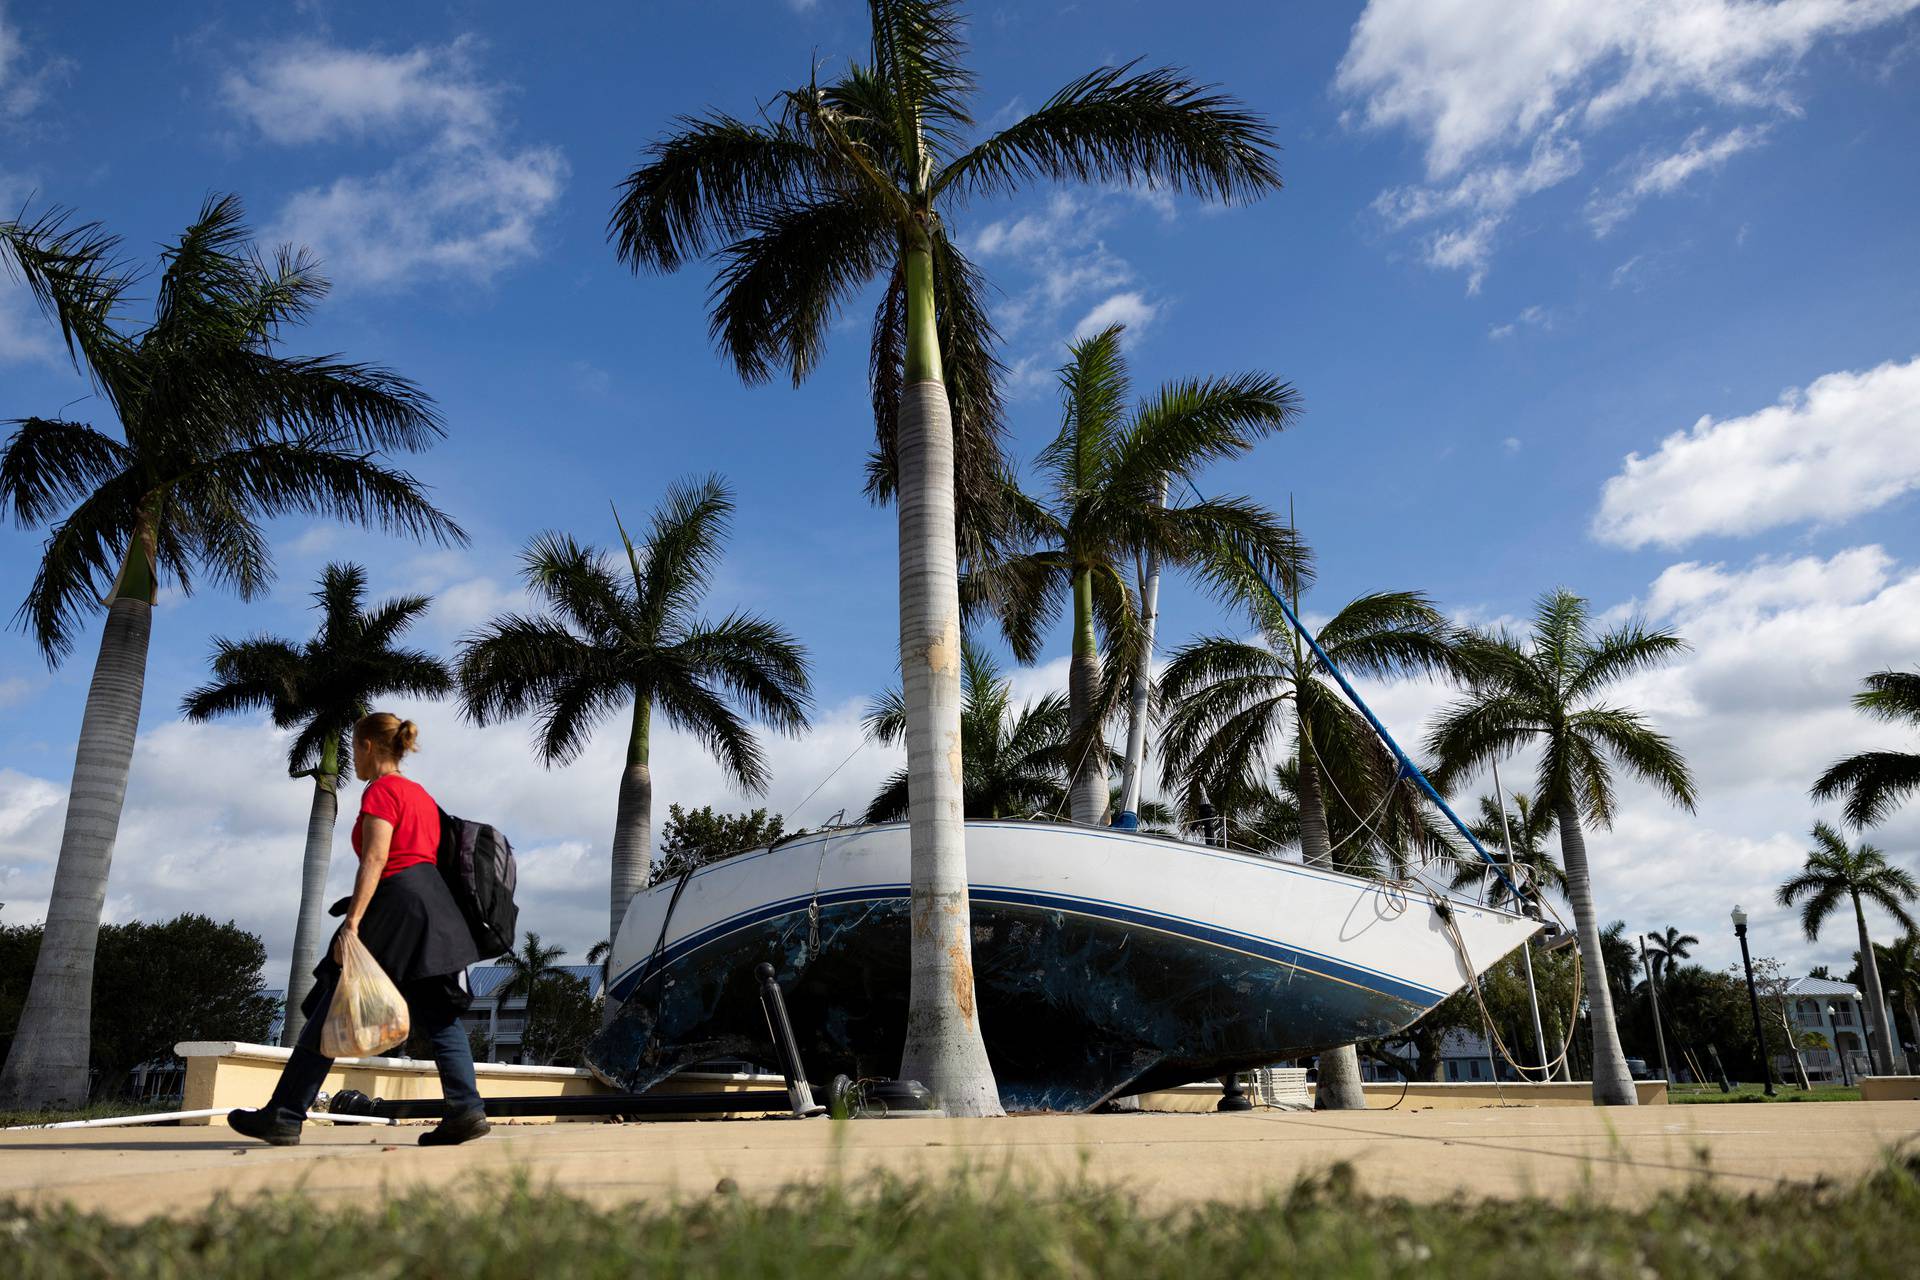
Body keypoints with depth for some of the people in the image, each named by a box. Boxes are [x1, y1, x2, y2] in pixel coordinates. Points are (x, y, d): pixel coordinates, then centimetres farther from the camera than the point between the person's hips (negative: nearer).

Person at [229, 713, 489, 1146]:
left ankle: (284, 1118, 9)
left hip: (397, 906, -9)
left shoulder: (380, 791, -5)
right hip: (434, 906, 9)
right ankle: (466, 1109, -9)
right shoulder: (422, 794, 22)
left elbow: (375, 859, -17)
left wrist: (351, 923, -23)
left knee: (329, 1017, 2)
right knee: (439, 1017, 3)